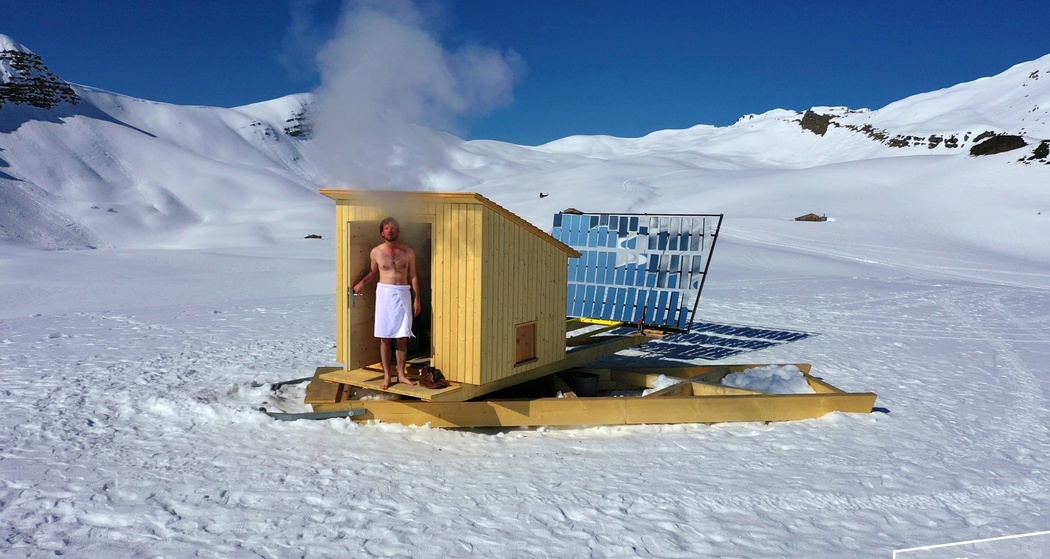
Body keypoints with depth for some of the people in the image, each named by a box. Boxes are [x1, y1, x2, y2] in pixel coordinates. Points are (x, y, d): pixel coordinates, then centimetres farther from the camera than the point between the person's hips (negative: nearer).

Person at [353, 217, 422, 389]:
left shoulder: (408, 252, 2)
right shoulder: (376, 252, 2)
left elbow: (413, 276, 5)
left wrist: (417, 298, 0)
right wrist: (362, 282, 1)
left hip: (403, 294, 1)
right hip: (384, 294, 0)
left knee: (402, 337, 3)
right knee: (385, 338, 1)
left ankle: (401, 374, 13)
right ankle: (387, 375, 9)